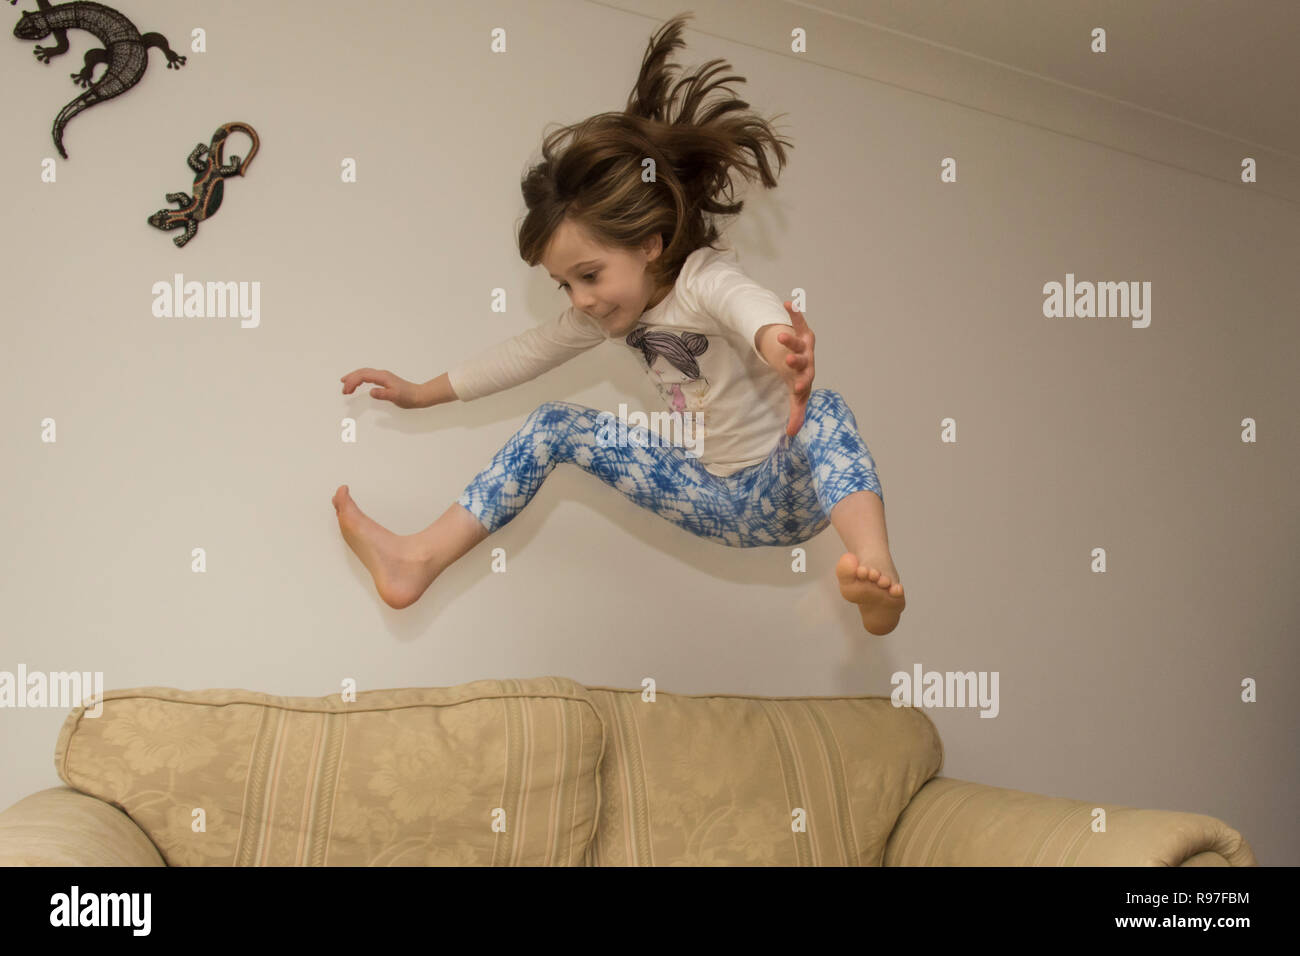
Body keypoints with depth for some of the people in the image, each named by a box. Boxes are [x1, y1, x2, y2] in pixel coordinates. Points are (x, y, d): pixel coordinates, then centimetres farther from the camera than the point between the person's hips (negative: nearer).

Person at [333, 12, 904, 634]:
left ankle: (875, 574, -58)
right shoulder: (605, 315, 1)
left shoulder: (705, 276, -23)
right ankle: (419, 561, -3)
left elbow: (745, 300, -48)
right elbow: (529, 352, 15)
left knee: (823, 407, -39)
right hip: (712, 503, 7)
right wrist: (423, 392, 18)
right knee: (553, 425, 1)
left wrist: (772, 338, -73)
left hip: (786, 496, -7)